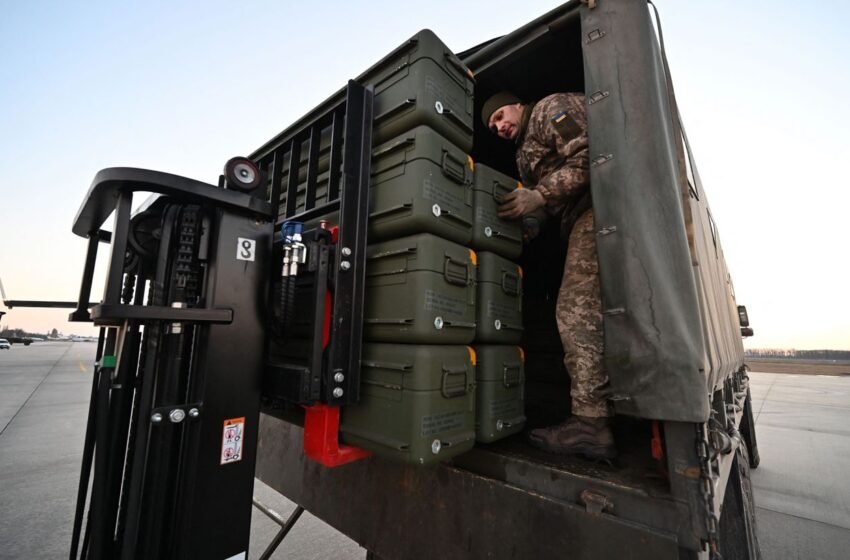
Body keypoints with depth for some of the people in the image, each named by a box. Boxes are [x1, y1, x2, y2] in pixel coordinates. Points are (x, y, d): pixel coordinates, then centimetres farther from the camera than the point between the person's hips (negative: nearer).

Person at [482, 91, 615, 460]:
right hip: (581, 219, 9)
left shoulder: (552, 108, 8)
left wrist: (539, 196, -14)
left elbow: (588, 155, -10)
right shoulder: (525, 154, 31)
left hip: (595, 209, -9)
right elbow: (547, 211, 23)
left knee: (577, 310, -18)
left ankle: (590, 422, -15)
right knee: (586, 312, 3)